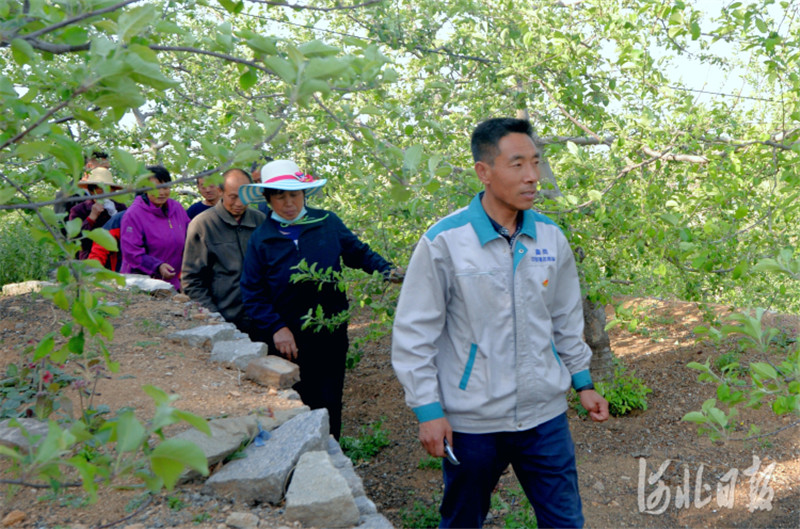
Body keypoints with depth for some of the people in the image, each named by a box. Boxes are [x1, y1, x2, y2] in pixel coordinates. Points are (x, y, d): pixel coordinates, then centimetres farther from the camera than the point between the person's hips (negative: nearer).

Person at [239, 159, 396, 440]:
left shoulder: (328, 222, 1)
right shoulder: (261, 238, 0)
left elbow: (359, 254, 12)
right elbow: (252, 292, -1)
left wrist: (388, 270, -5)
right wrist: (276, 327, -12)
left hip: (330, 337, 1)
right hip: (287, 340, 0)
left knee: (328, 407, 8)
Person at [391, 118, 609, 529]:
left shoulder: (550, 237, 0)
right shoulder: (444, 242, -14)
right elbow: (413, 335, -9)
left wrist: (583, 383, 14)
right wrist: (427, 409, -11)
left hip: (545, 417, 3)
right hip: (470, 423, -3)